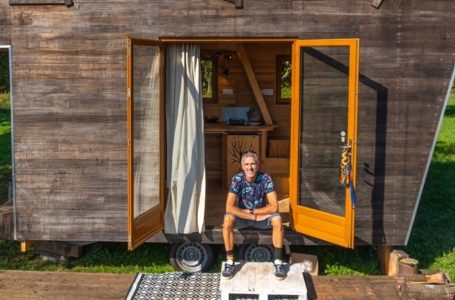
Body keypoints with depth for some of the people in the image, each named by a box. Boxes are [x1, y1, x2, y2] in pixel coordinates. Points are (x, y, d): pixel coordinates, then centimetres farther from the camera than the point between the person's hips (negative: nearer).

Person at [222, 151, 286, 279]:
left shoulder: (265, 178, -18)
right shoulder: (237, 179, -19)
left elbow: (274, 207, -21)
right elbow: (229, 207, -27)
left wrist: (250, 211, -21)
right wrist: (253, 217, -27)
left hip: (262, 215, 1)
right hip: (242, 217, 0)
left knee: (277, 220, -29)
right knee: (228, 219, -32)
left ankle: (278, 261, -16)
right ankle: (229, 261, -19)